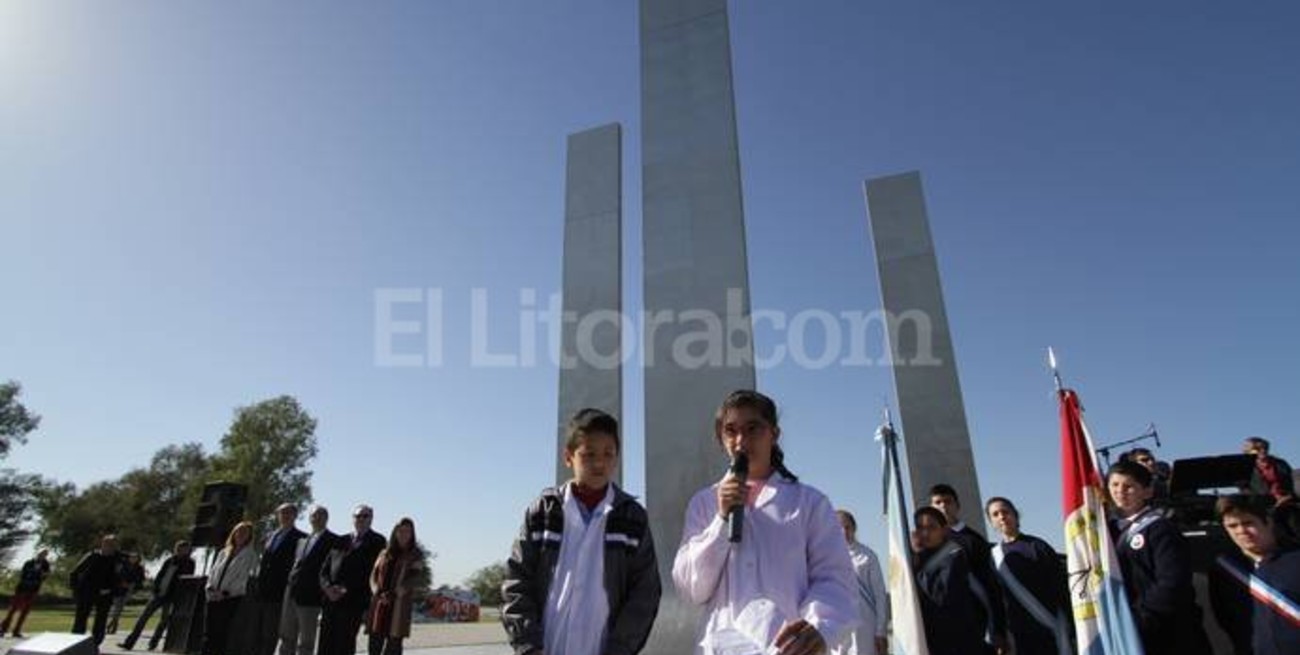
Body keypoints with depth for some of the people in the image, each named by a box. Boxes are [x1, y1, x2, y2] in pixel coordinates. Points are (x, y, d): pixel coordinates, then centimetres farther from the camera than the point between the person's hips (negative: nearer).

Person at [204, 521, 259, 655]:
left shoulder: (250, 555, 0)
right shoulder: (223, 552, 18)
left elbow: (243, 577, -9)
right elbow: (213, 572, 14)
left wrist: (225, 592, -15)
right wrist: (209, 588, -3)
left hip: (232, 598, -5)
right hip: (214, 597, 5)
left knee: (223, 635, -8)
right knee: (209, 634, 4)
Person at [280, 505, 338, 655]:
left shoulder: (333, 541, -6)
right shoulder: (302, 540, 15)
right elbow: (296, 563, 18)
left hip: (310, 597, -6)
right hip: (291, 594, 7)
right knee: (287, 639, 14)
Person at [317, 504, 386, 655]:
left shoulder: (377, 541, 3)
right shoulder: (340, 541, 20)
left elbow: (372, 571, -5)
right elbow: (325, 569, 16)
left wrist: (347, 591, -11)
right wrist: (328, 586, -4)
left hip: (353, 602, -5)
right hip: (330, 600, 5)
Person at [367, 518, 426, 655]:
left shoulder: (414, 555, 6)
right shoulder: (384, 554, 17)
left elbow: (417, 578, -4)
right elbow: (374, 575, 11)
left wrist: (394, 594, -15)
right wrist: (378, 592, -8)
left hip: (399, 605, -3)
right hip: (379, 605, 3)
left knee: (394, 643, -6)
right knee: (375, 643, 0)